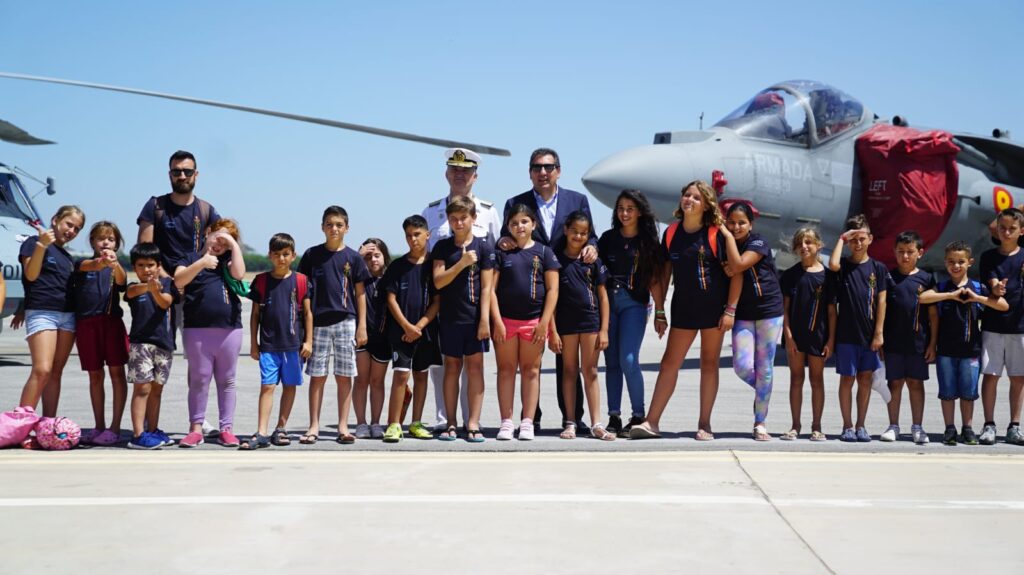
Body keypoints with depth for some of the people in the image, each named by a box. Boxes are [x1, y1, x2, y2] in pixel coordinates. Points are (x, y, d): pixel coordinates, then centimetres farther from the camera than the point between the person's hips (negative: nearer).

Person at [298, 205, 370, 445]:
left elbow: (360, 293, 6)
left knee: (344, 376, 3)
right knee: (317, 376, 3)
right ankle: (314, 426, 9)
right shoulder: (312, 255, 5)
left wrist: (362, 326, 1)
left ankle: (343, 427, 8)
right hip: (318, 322, 0)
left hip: (346, 322, 0)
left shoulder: (353, 258, 4)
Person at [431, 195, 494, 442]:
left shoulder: (483, 247, 1)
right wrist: (462, 263, -15)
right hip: (450, 317, 1)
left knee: (475, 366, -1)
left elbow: (487, 286, -2)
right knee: (452, 367, 5)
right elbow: (438, 282, -4)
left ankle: (473, 423, 1)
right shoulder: (442, 247, 5)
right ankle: (450, 423, 10)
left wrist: (485, 319, -8)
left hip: (475, 317, -1)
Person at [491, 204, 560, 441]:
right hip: (505, 320, 0)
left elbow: (552, 289, 2)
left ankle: (527, 423, 7)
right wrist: (497, 321, -8)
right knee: (506, 370, 3)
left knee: (531, 370, 4)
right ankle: (506, 422, 6)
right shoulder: (501, 253, 5)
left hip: (534, 321, 0)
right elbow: (491, 288, 1)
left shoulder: (544, 252, 6)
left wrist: (544, 322, -6)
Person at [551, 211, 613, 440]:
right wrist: (552, 330, -5)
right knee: (569, 371, 6)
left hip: (591, 320, 1)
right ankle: (570, 423, 10)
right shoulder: (556, 259, 1)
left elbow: (603, 295, 6)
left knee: (590, 372, 3)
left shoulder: (593, 260, 5)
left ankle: (596, 424, 2)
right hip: (566, 322, -1)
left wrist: (604, 329, 0)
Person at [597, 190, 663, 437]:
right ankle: (614, 417, 10)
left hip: (634, 304, -3)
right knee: (611, 362, 4)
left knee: (628, 360, -13)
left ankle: (638, 416, -2)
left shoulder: (648, 241, 4)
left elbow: (655, 279, 4)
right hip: (607, 302, 3)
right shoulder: (608, 238, 10)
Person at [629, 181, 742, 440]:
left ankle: (704, 424, 12)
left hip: (713, 307, -3)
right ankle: (651, 422, 3)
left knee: (709, 364, 4)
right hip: (683, 308, 3)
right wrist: (659, 311, 6)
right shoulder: (671, 233, 3)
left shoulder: (717, 234, -8)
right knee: (669, 363, 2)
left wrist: (730, 310, -12)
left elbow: (736, 273, -8)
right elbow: (664, 273, 8)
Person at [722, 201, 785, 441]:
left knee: (764, 367, 1)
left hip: (769, 311, -3)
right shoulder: (726, 244, 5)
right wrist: (726, 271, -13)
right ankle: (764, 392, 22)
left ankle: (760, 423, 9)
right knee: (742, 366, -11)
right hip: (742, 313, 3)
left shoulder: (759, 243, -10)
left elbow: (739, 264, -25)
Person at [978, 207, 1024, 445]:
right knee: (990, 374, -3)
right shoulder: (989, 257, 3)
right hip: (993, 325, -1)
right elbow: (992, 283, -8)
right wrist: (995, 289, -31)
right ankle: (989, 425, 5)